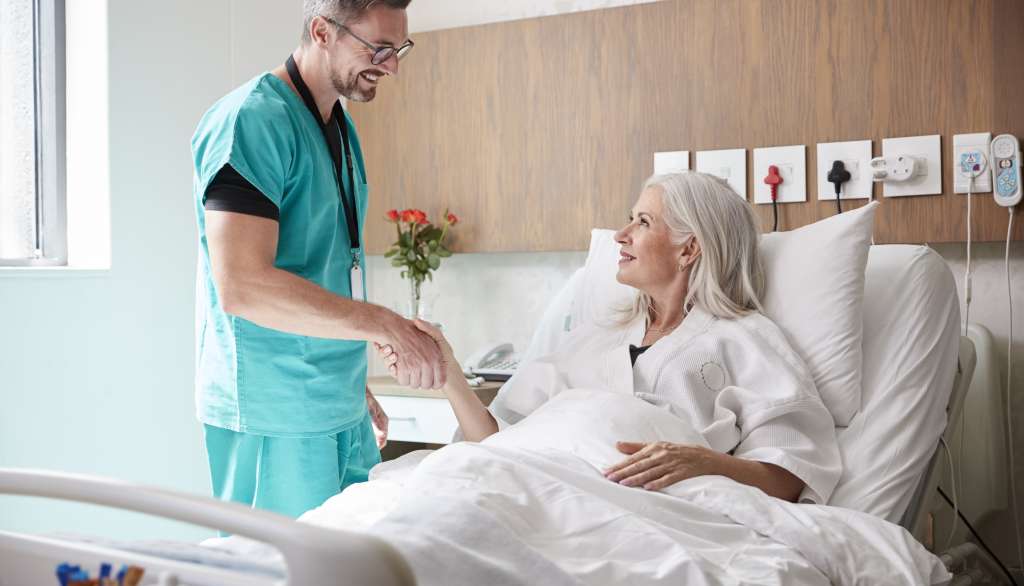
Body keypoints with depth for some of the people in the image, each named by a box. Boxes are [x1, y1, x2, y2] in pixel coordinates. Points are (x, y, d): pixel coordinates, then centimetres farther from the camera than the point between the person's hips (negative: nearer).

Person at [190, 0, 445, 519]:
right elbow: (242, 286, -24)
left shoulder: (340, 128, 14)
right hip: (273, 417, -8)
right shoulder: (251, 120, -15)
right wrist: (386, 326, -23)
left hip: (343, 411, 9)